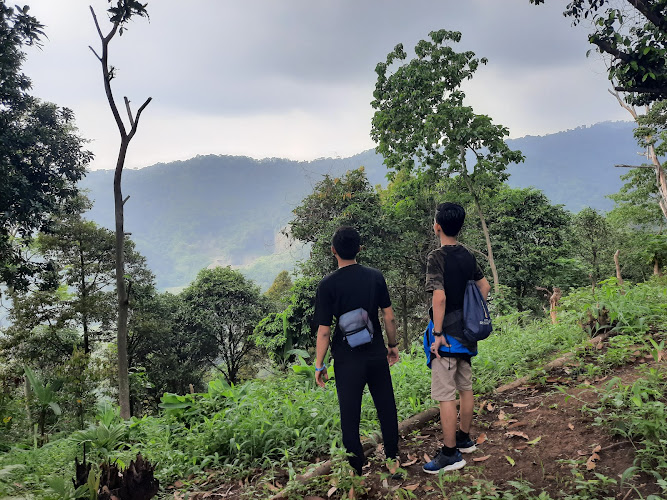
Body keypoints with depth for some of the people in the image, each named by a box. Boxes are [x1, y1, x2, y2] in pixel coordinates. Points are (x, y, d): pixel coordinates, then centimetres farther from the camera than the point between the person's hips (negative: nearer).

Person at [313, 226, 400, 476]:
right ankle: (392, 457, 32)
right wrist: (393, 345, 16)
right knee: (386, 408, 18)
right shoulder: (375, 276, -3)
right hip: (377, 354, 4)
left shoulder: (328, 284, -12)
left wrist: (319, 365, -2)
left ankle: (356, 470, 17)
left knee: (350, 416, 9)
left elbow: (324, 330, -11)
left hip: (348, 360, -3)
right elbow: (389, 317, 2)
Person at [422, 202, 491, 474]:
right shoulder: (468, 256, 7)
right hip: (467, 333, 8)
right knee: (465, 388, 18)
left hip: (447, 335, -8)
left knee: (445, 395, -2)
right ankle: (464, 439, 32)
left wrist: (437, 334, -19)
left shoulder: (437, 257, -16)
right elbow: (484, 286, 16)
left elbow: (439, 297, -24)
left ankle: (450, 454, 4)